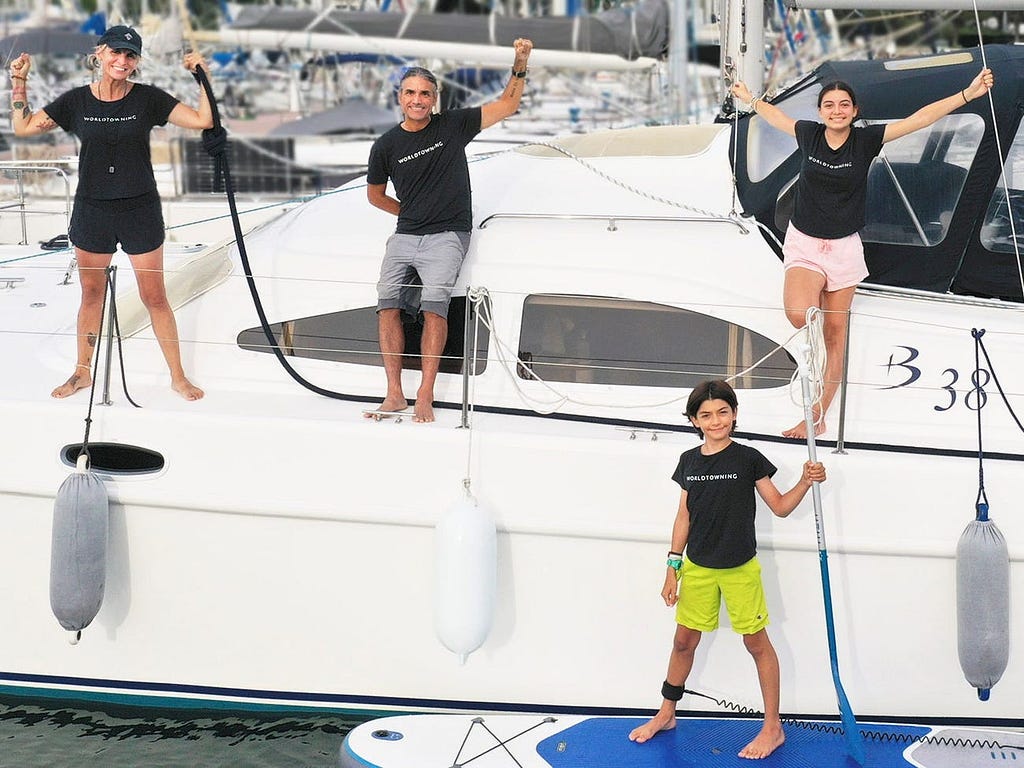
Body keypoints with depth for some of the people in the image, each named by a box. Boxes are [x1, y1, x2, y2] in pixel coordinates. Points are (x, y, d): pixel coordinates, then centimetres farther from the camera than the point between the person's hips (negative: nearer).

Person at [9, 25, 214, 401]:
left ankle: (178, 376, 14)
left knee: (155, 297, 2)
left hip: (140, 210, -2)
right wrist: (19, 81, -2)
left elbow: (203, 120, -10)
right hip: (91, 210, 2)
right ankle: (82, 372, 29)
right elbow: (23, 127, 5)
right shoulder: (76, 101, -1)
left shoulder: (147, 98, -6)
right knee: (91, 294, 14)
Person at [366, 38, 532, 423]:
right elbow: (375, 194, 23)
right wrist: (410, 213, 14)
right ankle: (394, 394, -13)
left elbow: (508, 104, 6)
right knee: (388, 300, -16)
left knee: (434, 300, -23)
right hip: (404, 236, 3)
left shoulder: (453, 125, 3)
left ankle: (425, 397, -24)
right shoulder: (386, 145, 8)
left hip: (447, 236, -3)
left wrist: (520, 64, -6)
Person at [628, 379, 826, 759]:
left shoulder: (748, 459, -8)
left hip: (739, 569, -4)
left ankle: (773, 728, 12)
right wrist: (673, 567, 7)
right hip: (697, 568, 4)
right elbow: (684, 517, 8)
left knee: (757, 643, 4)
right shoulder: (689, 461, 3)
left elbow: (780, 506, -3)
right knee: (684, 641, 14)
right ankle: (666, 714, 31)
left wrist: (806, 481, -19)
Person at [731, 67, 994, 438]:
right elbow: (777, 117, 20)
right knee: (798, 314, -26)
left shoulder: (866, 139, -6)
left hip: (844, 248, 0)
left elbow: (919, 118, -9)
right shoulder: (808, 134, -2)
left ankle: (817, 417, 9)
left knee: (835, 332, 3)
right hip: (804, 244, 0)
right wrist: (749, 98, 35)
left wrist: (969, 93, -15)